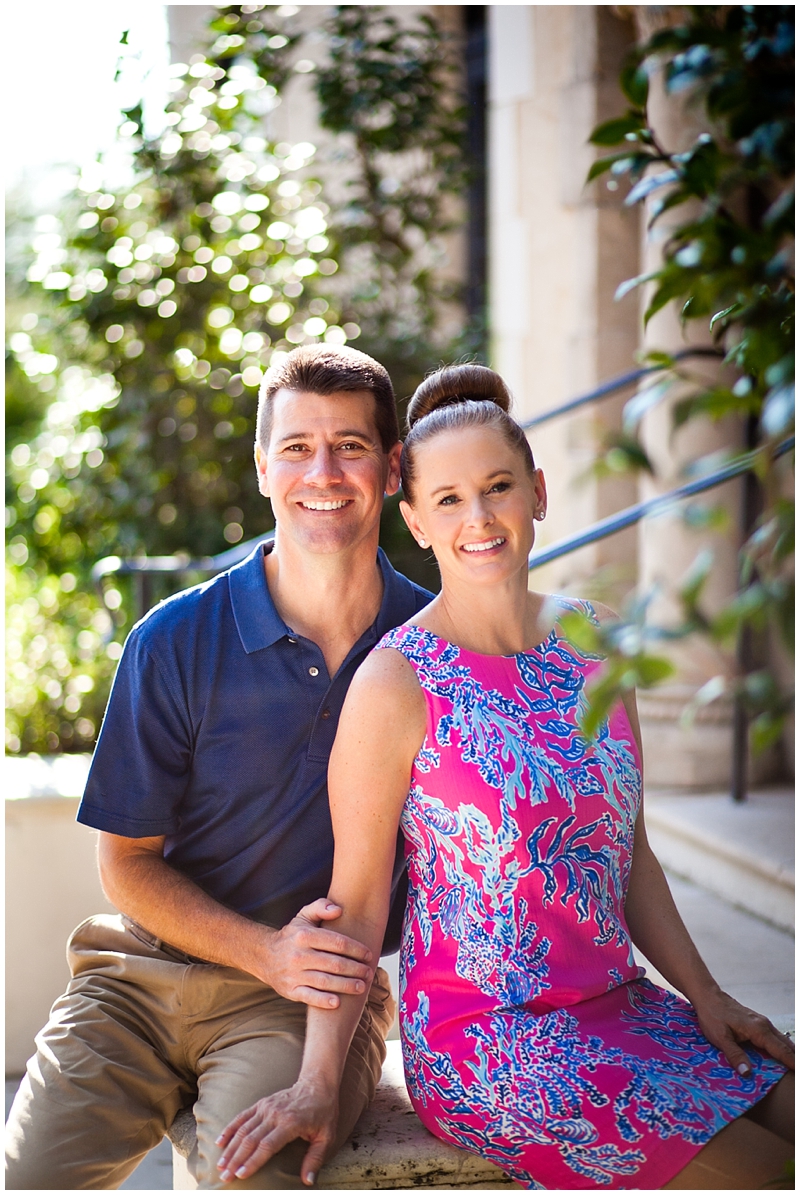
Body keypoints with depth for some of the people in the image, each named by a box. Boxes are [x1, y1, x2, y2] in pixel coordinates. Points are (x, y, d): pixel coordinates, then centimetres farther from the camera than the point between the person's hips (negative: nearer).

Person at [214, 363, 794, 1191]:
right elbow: (356, 903, -10)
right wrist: (317, 1083, -14)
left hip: (619, 1002, 6)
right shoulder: (397, 684, -13)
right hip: (484, 1041, -6)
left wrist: (704, 996, 7)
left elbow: (627, 850, 12)